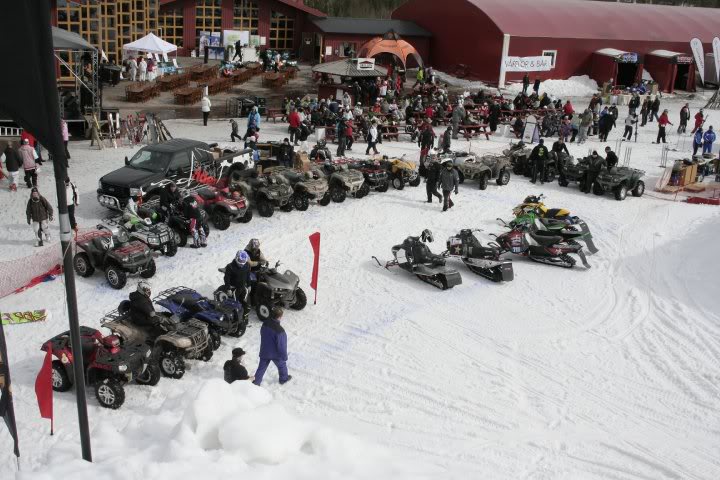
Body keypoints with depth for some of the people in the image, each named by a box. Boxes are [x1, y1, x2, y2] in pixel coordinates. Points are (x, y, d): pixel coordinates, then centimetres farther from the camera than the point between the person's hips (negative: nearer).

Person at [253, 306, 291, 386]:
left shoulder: (265, 324, -14)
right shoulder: (279, 330, -35)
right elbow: (281, 346, -25)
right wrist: (284, 356, -9)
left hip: (264, 352, 4)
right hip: (276, 354, -4)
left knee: (261, 367, 21)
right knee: (282, 366, 24)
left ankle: (255, 382, 30)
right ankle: (284, 379, 47)